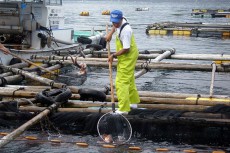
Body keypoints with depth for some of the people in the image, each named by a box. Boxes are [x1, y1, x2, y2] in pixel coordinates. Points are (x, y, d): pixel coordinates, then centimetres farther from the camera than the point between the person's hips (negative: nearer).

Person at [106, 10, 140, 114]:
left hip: (127, 57, -10)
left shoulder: (125, 31, -30)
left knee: (121, 82, -12)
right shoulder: (121, 21, -2)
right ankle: (133, 102, 40)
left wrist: (114, 55, -19)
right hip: (129, 56, 10)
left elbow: (126, 49, -28)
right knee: (129, 79, 24)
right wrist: (111, 33, 12)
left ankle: (123, 109, -14)